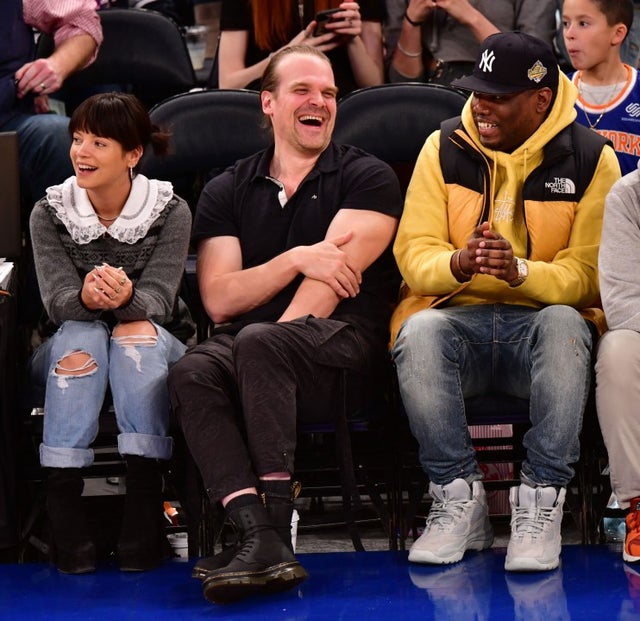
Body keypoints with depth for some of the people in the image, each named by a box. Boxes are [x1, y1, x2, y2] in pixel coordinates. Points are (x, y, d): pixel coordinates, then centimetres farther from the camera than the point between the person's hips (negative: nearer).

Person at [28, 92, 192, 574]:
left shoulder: (170, 212, -5)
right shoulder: (49, 213, -1)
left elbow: (159, 299, -17)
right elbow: (57, 300, -13)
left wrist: (126, 297, -42)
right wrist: (86, 298, -38)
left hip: (150, 349, -1)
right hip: (70, 352, 1)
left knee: (136, 331, -35)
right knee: (82, 333, -34)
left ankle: (145, 494, -43)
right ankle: (63, 499, -42)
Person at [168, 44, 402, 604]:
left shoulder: (367, 178, 8)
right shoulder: (226, 192, 18)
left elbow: (335, 274, -6)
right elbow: (219, 300, 5)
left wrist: (275, 340, -17)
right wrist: (297, 259, -8)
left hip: (343, 347, -3)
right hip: (245, 346, 3)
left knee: (257, 344, -35)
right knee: (192, 373, -30)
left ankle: (274, 529, -37)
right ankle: (262, 541, -43)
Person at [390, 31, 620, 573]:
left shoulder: (591, 158, 1)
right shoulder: (444, 147, 7)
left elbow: (588, 274, -6)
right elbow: (413, 253, 0)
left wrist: (521, 272, -26)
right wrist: (458, 264, -25)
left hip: (541, 324, -1)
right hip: (458, 317, 1)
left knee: (565, 325, -36)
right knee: (420, 331, -33)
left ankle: (541, 503, -30)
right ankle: (460, 502, -23)